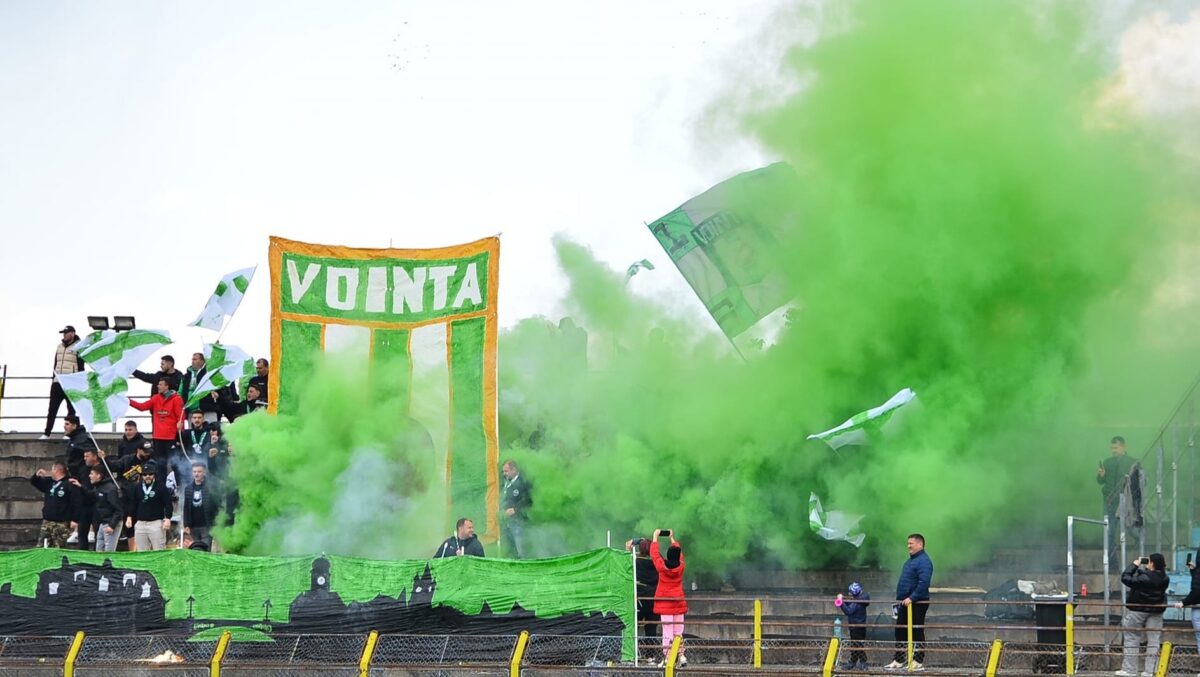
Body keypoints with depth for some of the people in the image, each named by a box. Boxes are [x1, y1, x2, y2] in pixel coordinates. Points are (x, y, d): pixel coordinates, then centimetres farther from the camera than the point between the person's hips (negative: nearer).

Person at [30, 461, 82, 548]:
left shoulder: (70, 485, -10)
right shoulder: (49, 482, 14)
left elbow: (77, 504, -15)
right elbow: (33, 482, 27)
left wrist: (74, 520, -20)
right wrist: (37, 475, 4)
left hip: (61, 524, -8)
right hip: (47, 522, 8)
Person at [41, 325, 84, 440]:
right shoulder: (59, 346, 16)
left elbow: (81, 367, -6)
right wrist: (53, 378, 17)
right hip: (57, 383, 6)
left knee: (71, 409, 0)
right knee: (52, 409, 2)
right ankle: (46, 433, 3)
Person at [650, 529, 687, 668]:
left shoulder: (662, 567, -12)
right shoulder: (681, 567, -4)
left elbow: (654, 553, 3)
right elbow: (679, 553, 15)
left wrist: (655, 537, 16)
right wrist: (672, 538, 29)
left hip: (665, 603, -3)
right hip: (678, 603, 3)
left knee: (667, 631, -4)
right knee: (678, 632, 9)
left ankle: (667, 659, -7)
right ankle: (681, 656, 5)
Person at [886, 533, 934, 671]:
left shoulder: (923, 561, -15)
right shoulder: (911, 560, 17)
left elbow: (923, 582, -26)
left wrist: (912, 598, -28)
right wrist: (899, 599, 21)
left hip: (917, 603, -10)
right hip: (905, 603, 10)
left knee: (917, 632, -3)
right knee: (900, 632, 10)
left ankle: (918, 662, 2)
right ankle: (898, 661, 15)